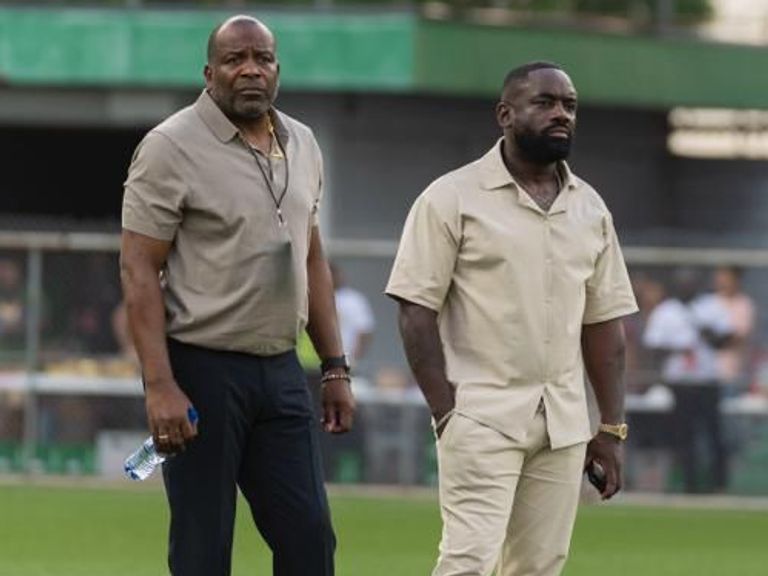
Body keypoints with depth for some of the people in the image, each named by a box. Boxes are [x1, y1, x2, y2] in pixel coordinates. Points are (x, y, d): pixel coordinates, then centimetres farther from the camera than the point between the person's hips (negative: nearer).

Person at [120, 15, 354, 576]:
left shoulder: (302, 146, 12)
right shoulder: (172, 147, -9)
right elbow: (138, 270, -13)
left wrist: (335, 369, 14)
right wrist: (160, 385, -21)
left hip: (281, 371, 6)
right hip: (202, 370, -6)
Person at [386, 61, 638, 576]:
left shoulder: (590, 208, 13)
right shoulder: (453, 198, -4)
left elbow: (604, 321, 14)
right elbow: (418, 310, -6)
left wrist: (612, 427, 9)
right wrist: (446, 412, -13)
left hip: (565, 421, 5)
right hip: (482, 417, -5)